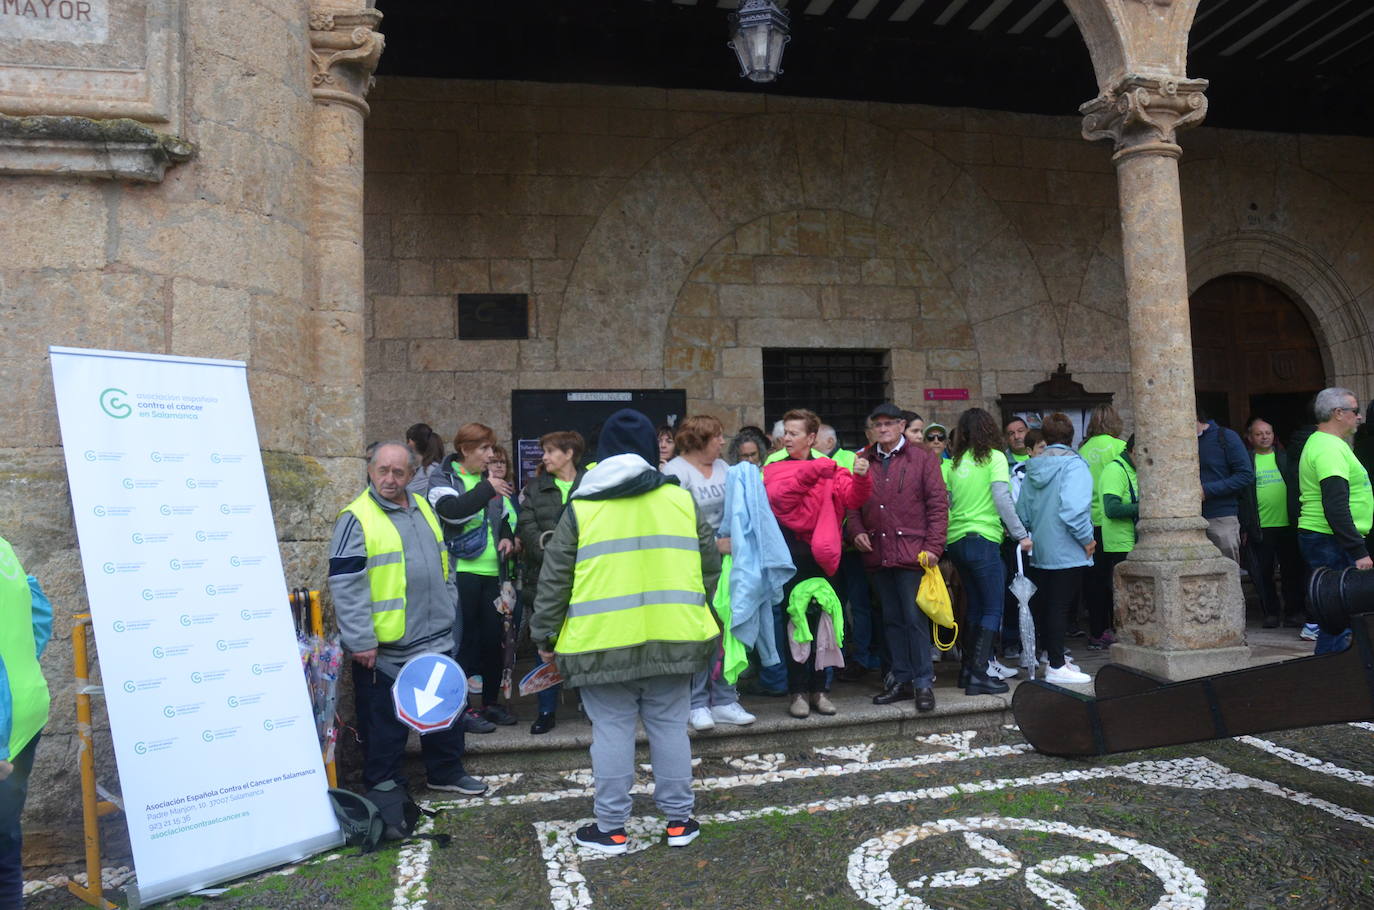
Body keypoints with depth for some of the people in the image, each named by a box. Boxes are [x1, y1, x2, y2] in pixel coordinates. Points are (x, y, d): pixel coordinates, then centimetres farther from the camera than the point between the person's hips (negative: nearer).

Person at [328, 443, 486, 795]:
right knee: (385, 724, 6)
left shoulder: (424, 509, 10)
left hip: (435, 639, 7)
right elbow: (345, 585, -15)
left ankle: (446, 772, 34)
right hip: (385, 647, -7)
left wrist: (449, 613, 17)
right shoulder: (356, 518, -12)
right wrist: (361, 641, -18)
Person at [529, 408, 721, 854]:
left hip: (603, 643, -2)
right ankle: (679, 820, 21)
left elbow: (554, 580, 1)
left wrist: (544, 635, 9)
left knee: (612, 731, 6)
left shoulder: (581, 508, 0)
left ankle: (611, 828, 15)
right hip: (673, 639, 2)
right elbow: (710, 567, 11)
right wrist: (699, 613, 22)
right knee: (669, 727, 12)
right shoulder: (681, 500, 7)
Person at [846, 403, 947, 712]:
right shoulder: (863, 462, 12)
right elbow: (852, 503, 14)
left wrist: (933, 546, -9)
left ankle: (923, 683, 9)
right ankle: (901, 680, 23)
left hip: (912, 553, -4)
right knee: (893, 619, 12)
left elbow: (938, 505, -2)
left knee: (915, 619, -2)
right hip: (877, 554, 4)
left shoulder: (922, 460, 2)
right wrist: (856, 531, -3)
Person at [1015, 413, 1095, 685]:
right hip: (1066, 551, -6)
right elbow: (1073, 510, -23)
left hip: (1039, 551, 6)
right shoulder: (1073, 465, -13)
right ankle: (1056, 667, 2)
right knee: (1060, 607, -3)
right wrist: (1087, 539, -11)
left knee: (1045, 604, 16)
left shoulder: (1032, 468, 7)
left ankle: (1051, 653, 30)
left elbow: (1022, 512, 9)